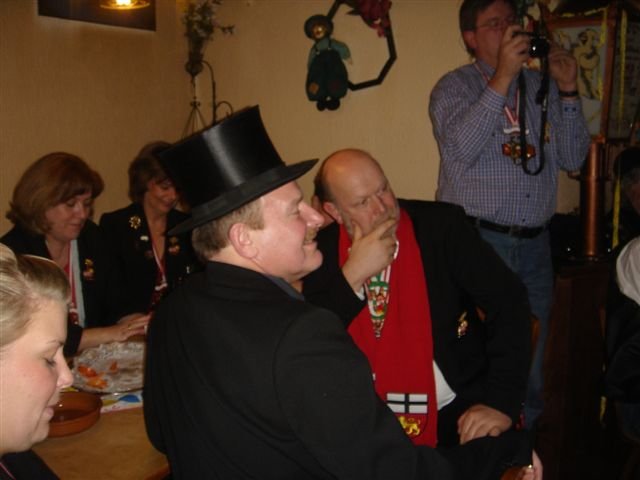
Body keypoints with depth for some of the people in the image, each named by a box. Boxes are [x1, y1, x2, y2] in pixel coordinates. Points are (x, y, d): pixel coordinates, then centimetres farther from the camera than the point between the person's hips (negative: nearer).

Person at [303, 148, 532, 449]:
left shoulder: (441, 225, -7)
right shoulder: (322, 250, -1)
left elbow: (507, 301, -8)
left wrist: (502, 401, -16)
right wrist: (352, 275, -18)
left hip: (457, 412, -1)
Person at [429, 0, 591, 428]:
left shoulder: (542, 86, 12)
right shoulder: (455, 86, 0)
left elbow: (573, 159, 8)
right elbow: (460, 150, -19)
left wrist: (568, 90, -2)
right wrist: (503, 76, -19)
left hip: (535, 243, 5)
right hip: (477, 240, -4)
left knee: (531, 356, 14)